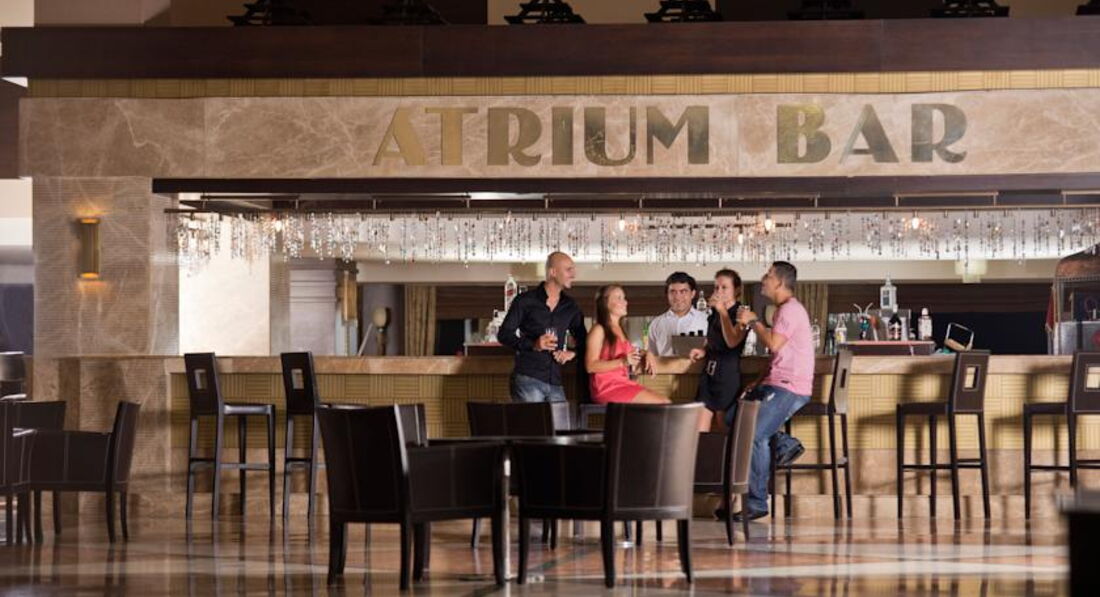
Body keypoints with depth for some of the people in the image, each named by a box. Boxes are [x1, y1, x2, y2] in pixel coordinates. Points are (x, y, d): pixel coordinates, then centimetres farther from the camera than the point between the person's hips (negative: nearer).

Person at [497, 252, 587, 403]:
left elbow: (583, 340, 24)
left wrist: (572, 353, 2)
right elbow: (504, 335, 1)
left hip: (555, 384, 5)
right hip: (527, 379, -5)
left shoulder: (570, 307, 14)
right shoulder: (526, 301, 2)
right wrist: (533, 345, -14)